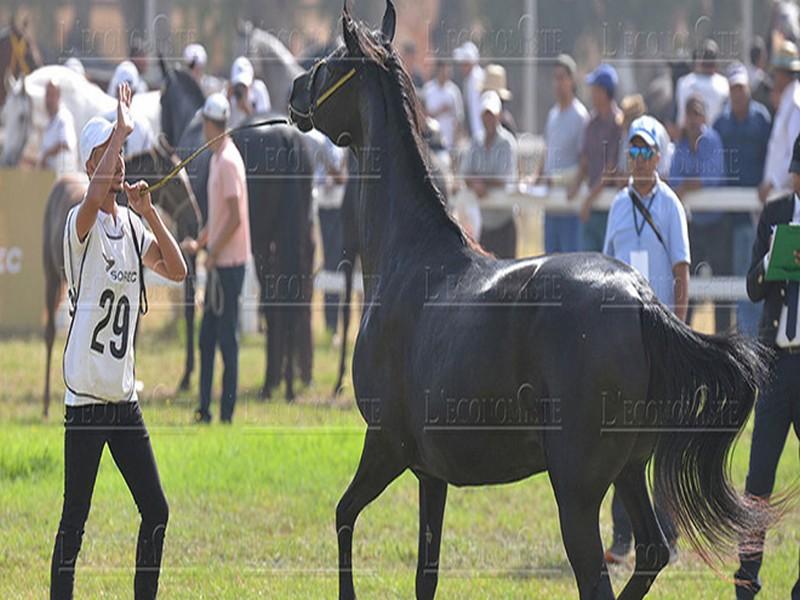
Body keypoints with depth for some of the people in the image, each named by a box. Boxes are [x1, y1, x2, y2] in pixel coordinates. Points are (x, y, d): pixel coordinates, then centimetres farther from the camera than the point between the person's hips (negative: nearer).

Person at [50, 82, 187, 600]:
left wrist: (150, 213, -7)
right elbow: (95, 197, -32)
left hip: (124, 396, 6)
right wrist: (121, 129, -26)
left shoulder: (133, 224, 11)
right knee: (75, 519, -5)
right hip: (86, 396, -6)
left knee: (156, 510, 7)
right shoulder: (82, 223, -9)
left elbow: (177, 270, 3)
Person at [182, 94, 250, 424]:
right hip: (218, 263, 10)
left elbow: (235, 218, -21)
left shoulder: (228, 162, -17)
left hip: (228, 261, -10)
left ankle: (227, 413, -3)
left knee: (227, 338, -6)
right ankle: (205, 409, 18)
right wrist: (199, 243, 19)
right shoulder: (216, 159, 14)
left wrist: (213, 252, -17)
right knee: (207, 337, 13)